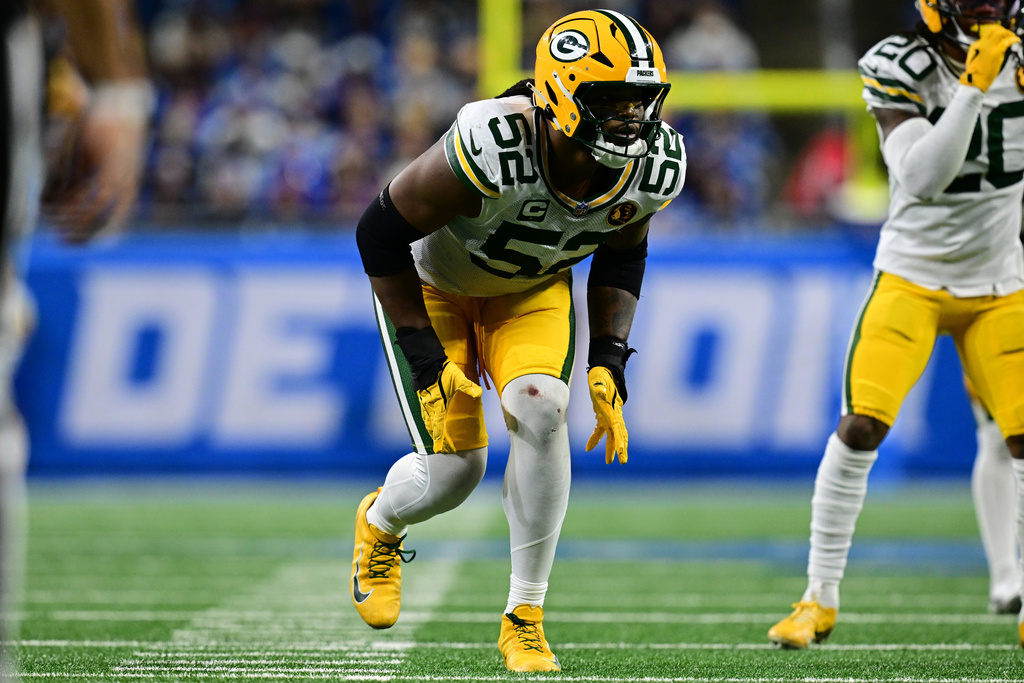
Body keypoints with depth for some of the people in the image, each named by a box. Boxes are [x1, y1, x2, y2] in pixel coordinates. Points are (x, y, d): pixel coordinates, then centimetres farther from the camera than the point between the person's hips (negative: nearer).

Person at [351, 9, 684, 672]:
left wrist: (609, 363, -9)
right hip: (433, 285, -3)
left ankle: (525, 617, -11)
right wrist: (425, 357, -22)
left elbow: (622, 256, 1)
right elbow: (380, 234, -25)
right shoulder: (489, 150, -39)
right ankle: (380, 526, 29)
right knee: (455, 470, -11)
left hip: (533, 289, 3)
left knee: (540, 410, -25)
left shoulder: (652, 169, -23)